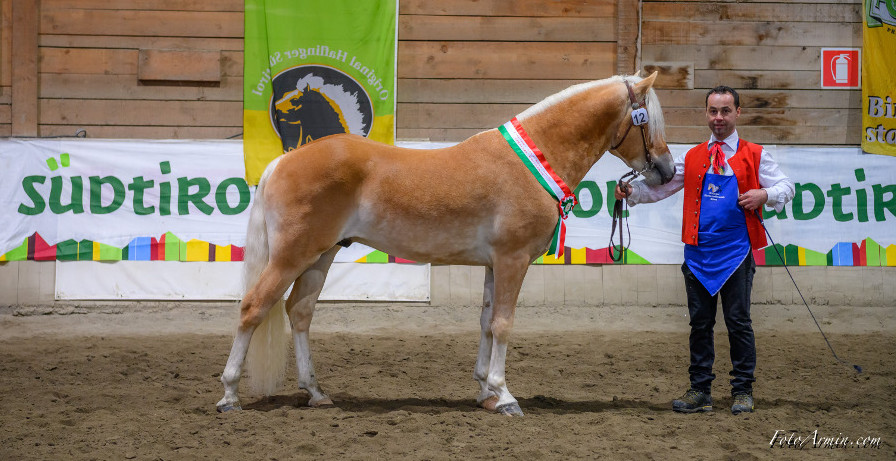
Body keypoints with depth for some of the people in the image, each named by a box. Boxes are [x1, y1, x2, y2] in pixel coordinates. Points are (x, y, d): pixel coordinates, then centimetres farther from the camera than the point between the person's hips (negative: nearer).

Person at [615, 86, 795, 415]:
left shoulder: (755, 156, 4)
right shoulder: (692, 158, 12)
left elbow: (786, 186, 3)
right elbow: (660, 186, 9)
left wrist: (765, 195, -17)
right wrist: (631, 192, -8)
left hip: (736, 252, -3)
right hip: (698, 252, 3)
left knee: (738, 322, -1)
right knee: (700, 323, 7)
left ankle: (743, 391, 9)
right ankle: (700, 391, 14)